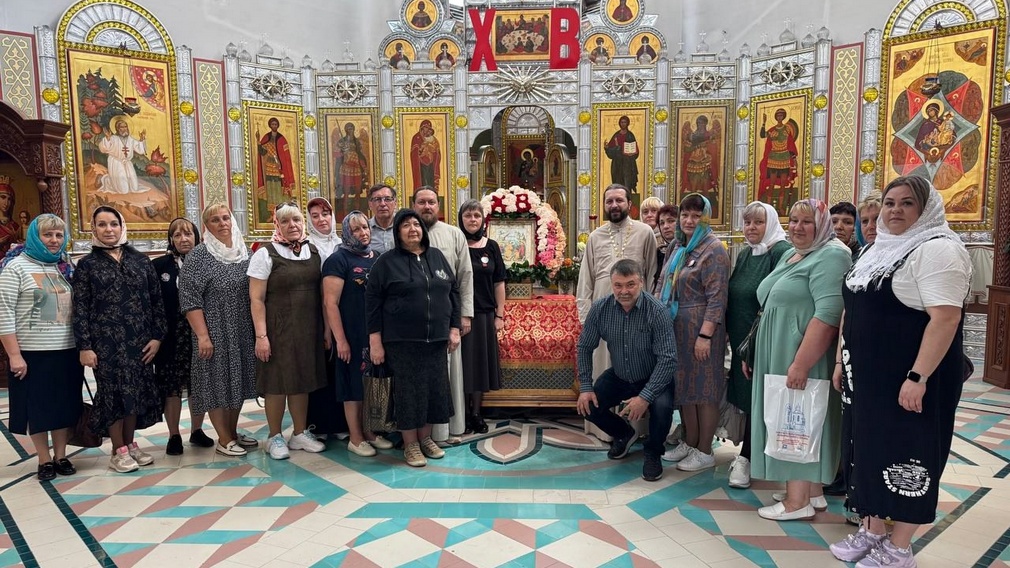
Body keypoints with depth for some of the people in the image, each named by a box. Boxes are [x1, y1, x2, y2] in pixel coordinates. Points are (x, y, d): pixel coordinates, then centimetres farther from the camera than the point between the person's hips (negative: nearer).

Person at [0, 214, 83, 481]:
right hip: (33, 353, -4)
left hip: (67, 351, 4)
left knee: (64, 405, 11)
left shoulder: (65, 267, 10)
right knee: (37, 406, 7)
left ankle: (61, 456, 24)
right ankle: (44, 460, 20)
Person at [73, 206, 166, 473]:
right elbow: (80, 308, -2)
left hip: (139, 339, 2)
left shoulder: (140, 260, 7)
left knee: (137, 390, 8)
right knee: (114, 392, 3)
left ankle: (130, 443, 24)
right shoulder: (87, 264, 2)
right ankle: (118, 450, 15)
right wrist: (84, 346, -8)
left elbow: (156, 299, 6)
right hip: (106, 340, -2)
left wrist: (157, 336, -1)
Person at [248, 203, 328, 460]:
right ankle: (275, 437, 20)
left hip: (308, 329, 4)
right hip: (278, 330, -4)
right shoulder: (265, 254, -6)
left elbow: (322, 293, 11)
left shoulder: (314, 252, 7)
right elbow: (256, 299, -9)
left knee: (302, 380, 12)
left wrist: (326, 328, 8)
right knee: (278, 382, 4)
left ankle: (300, 433, 26)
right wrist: (261, 336, -14)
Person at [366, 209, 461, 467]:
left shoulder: (437, 256, 9)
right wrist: (375, 341, -9)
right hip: (402, 340, -4)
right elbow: (373, 301, -5)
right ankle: (410, 444, 17)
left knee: (434, 387, 9)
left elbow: (454, 292, 12)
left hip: (436, 338, 4)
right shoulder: (387, 262, -3)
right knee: (408, 389, 2)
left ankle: (425, 437, 26)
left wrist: (454, 329, 6)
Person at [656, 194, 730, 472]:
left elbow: (716, 298, -17)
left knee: (703, 387, 3)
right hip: (674, 326, 8)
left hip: (699, 328, -7)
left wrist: (705, 335, -22)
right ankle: (689, 442, 30)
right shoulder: (676, 246, 12)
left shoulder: (713, 250, -12)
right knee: (682, 385, 15)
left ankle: (704, 451, 15)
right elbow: (662, 284, 18)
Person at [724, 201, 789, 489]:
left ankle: (746, 458, 11)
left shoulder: (781, 252, -13)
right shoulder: (744, 255, 13)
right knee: (743, 396, 13)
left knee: (756, 399, 0)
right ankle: (753, 454, 27)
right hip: (741, 339, 8)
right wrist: (730, 333, 14)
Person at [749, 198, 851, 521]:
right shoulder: (790, 255, 15)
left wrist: (801, 363, -27)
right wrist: (754, 353, 20)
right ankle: (812, 491, 27)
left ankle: (798, 501, 8)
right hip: (779, 355, 9)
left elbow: (828, 315, -25)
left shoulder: (831, 256, -14)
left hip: (803, 358, -9)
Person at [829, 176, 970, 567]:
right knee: (870, 450, 15)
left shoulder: (937, 250, -14)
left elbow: (945, 318, -22)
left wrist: (917, 378, -26)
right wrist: (841, 360, 15)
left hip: (910, 379, -8)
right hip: (869, 375, 8)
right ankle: (873, 532, 29)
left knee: (906, 457, 3)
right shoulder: (876, 250, 13)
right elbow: (853, 311, 17)